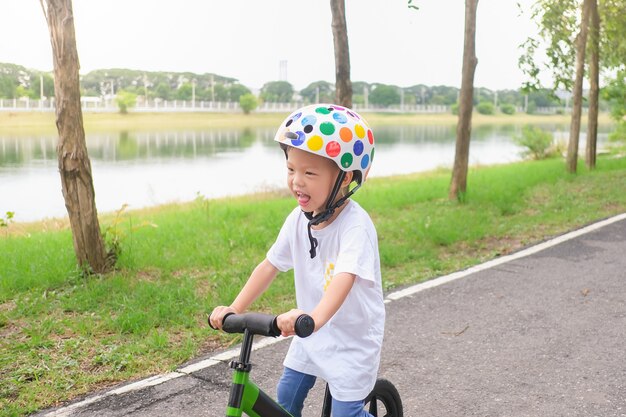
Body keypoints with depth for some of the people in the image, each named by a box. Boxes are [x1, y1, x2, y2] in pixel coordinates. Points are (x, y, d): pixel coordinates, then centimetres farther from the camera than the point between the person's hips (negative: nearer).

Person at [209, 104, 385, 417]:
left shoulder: (355, 225, -28)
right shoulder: (298, 219, -7)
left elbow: (344, 277, -43)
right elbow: (271, 265, -3)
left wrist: (315, 317, -61)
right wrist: (234, 308, -13)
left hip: (353, 336, -6)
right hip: (311, 333, 6)